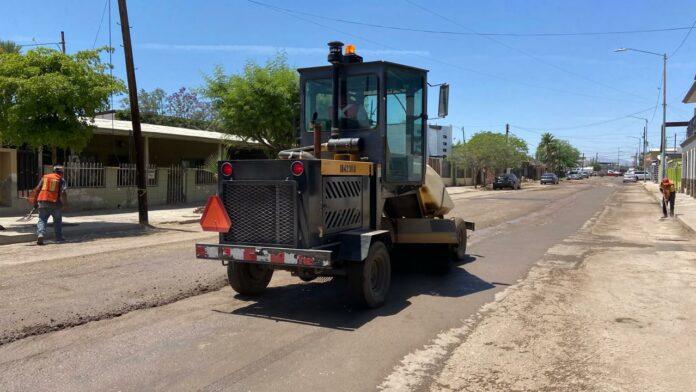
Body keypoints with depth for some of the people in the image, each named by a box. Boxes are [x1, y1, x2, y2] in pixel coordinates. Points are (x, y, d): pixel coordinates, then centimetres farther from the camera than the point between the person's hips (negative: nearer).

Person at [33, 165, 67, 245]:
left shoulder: (44, 177, 14)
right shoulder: (61, 180, 4)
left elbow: (37, 189, 10)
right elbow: (63, 192, -10)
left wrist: (36, 201, 15)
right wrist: (64, 203, -3)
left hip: (43, 201, 2)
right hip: (55, 203, -2)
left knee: (42, 220, 7)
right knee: (57, 220, 14)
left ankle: (40, 234, -15)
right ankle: (59, 238, 19)